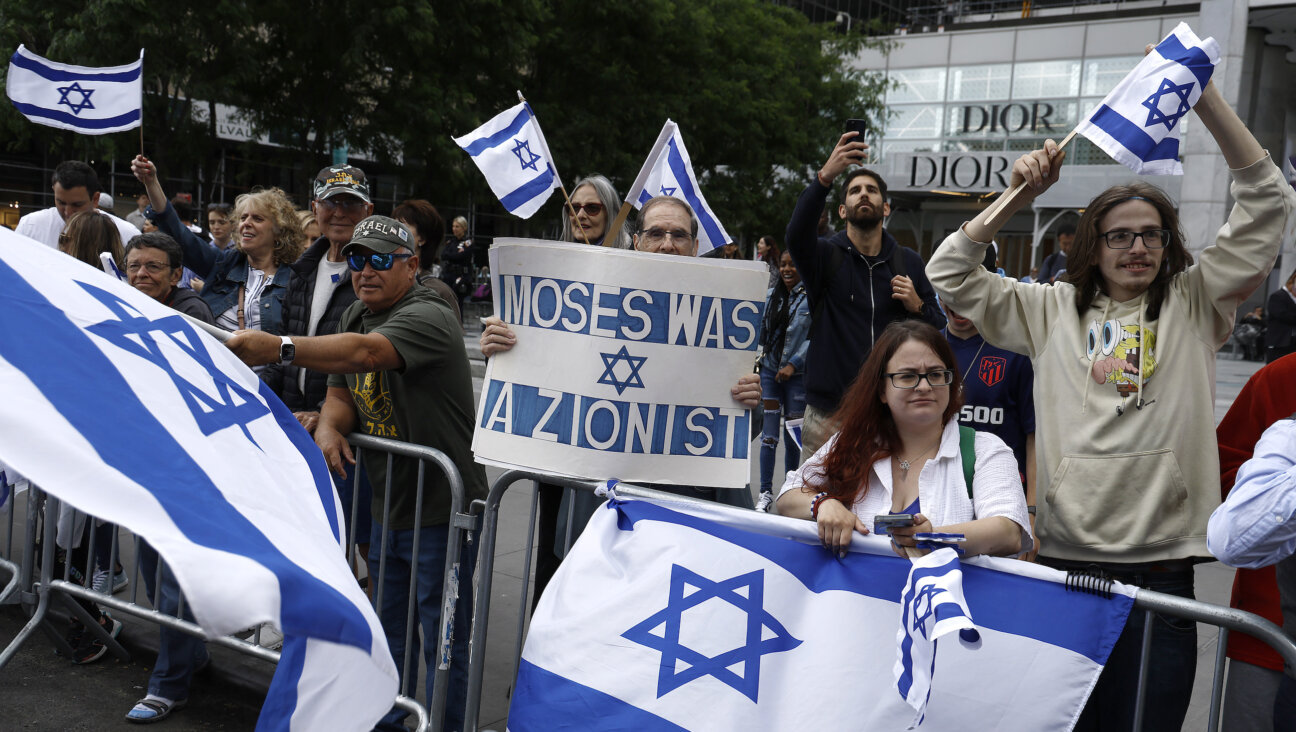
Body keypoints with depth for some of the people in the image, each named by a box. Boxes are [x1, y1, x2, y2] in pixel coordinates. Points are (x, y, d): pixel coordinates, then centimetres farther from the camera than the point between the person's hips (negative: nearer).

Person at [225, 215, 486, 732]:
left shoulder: (427, 317, -18)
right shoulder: (356, 315, 11)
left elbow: (364, 353, -36)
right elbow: (341, 391, 12)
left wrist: (280, 349, -45)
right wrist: (328, 426, -11)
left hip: (442, 506, -8)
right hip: (388, 504, 8)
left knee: (442, 640, 2)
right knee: (387, 630, 19)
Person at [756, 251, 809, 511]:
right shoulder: (771, 295, 9)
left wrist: (794, 364, -15)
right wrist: (758, 359, 13)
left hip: (797, 373, -3)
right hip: (769, 370, 3)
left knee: (792, 436, 4)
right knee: (769, 434, -1)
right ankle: (766, 492, 6)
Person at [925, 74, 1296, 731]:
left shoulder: (1195, 304, 8)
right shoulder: (1053, 311, 10)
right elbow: (949, 275, 7)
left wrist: (1205, 98, -5)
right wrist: (1018, 196, -1)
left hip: (1160, 563, 0)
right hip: (1064, 555, 1)